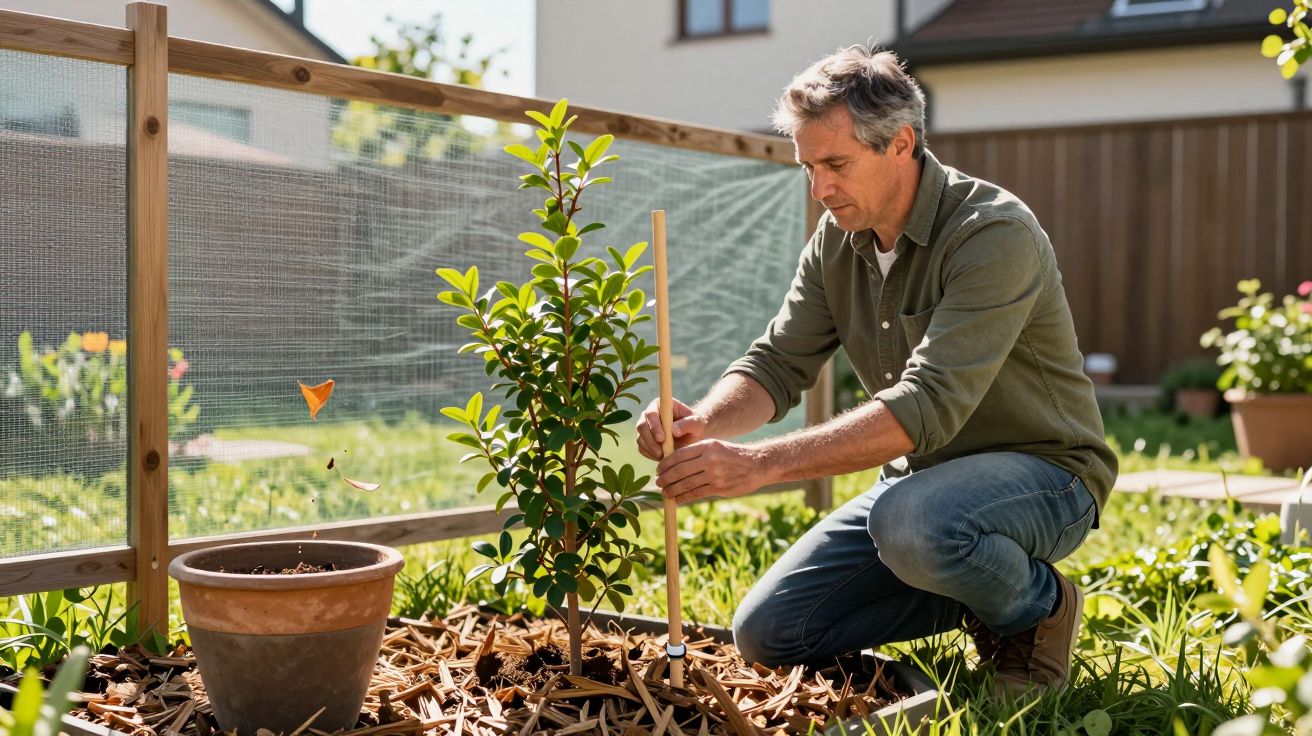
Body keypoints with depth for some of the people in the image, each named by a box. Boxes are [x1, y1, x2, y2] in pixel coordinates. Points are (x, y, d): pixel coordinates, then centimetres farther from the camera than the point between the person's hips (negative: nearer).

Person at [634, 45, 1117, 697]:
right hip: (920, 476, 7)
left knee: (910, 522, -40)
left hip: (1040, 473, -7)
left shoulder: (994, 235, -25)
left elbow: (928, 405, -35)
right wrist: (704, 422, -26)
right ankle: (979, 589, 13)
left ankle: (1037, 605, -6)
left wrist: (762, 462, -42)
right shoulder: (836, 240, 0)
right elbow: (777, 364, -2)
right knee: (766, 633, -1)